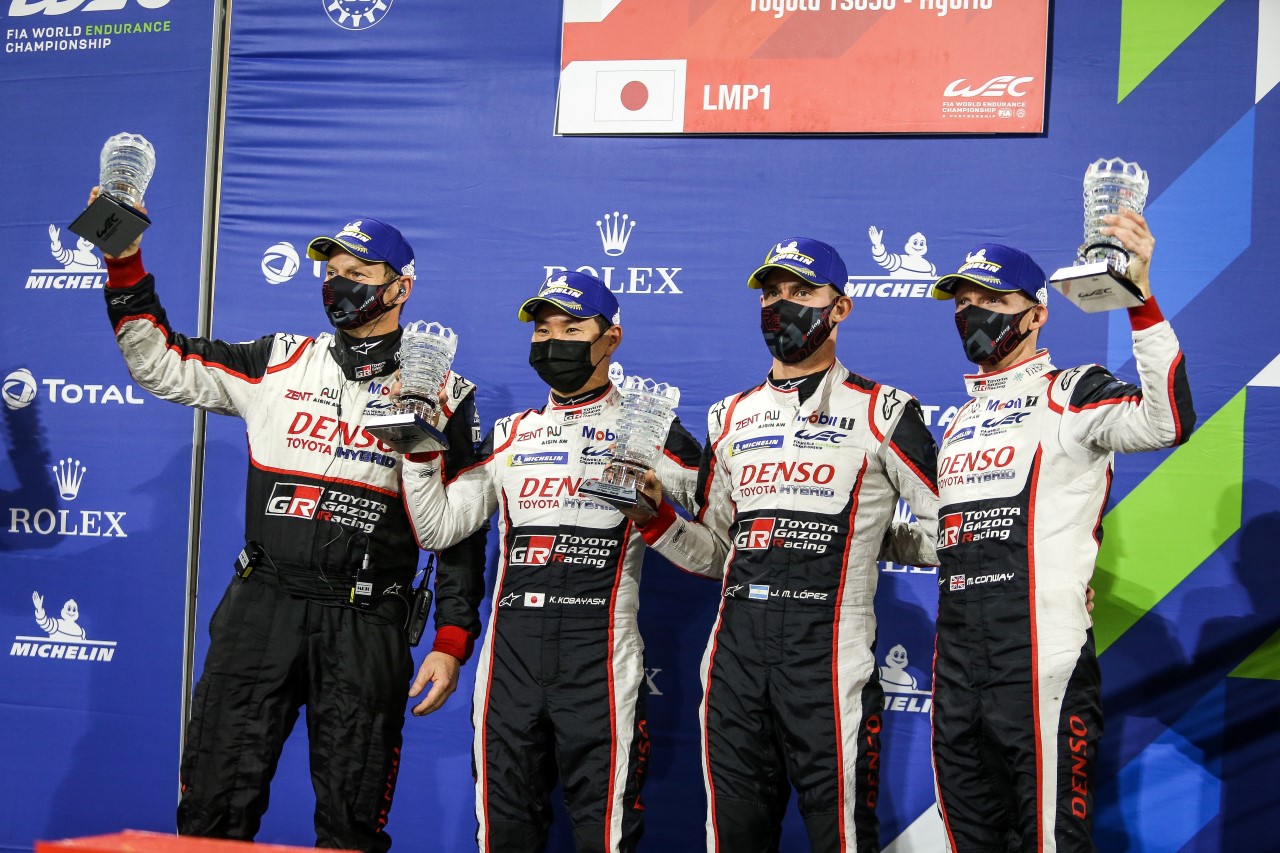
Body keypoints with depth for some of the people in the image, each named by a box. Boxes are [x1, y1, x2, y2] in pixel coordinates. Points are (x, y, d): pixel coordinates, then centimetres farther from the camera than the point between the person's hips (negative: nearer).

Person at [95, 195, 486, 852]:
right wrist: (125, 264, 2)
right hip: (262, 605, 2)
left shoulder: (443, 393, 4)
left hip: (365, 625, -2)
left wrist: (452, 642, -2)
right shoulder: (278, 363, 10)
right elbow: (164, 365, 11)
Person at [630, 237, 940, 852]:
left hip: (828, 656, -5)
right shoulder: (732, 418, 16)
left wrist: (873, 541, 5)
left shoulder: (880, 413, 0)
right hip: (736, 651, 5)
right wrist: (657, 519, 2)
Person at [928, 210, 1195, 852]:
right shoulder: (959, 420, 21)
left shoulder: (1070, 396, -3)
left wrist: (1141, 298, -32)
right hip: (956, 665, 8)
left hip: (1040, 666, -8)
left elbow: (1167, 422, -25)